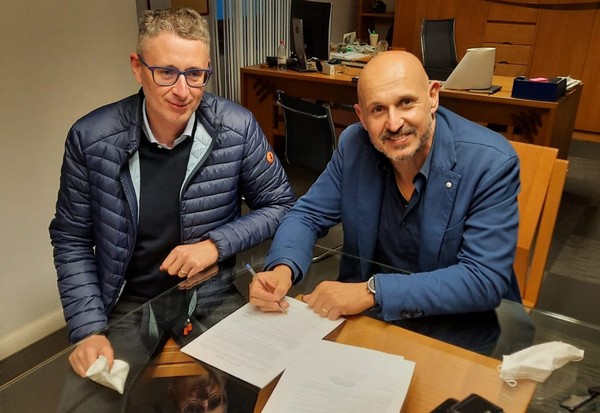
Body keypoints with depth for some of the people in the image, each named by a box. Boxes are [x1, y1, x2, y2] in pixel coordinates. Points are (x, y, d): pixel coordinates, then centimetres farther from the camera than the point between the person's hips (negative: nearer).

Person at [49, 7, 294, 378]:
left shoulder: (238, 128, -12)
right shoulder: (90, 138, -10)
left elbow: (280, 205, -1)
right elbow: (72, 240, -1)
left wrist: (217, 244, -16)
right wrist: (89, 330, -9)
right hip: (126, 308, 1)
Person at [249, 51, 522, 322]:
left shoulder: (492, 163, -20)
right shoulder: (353, 145, -9)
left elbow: (485, 280, -24)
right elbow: (308, 216, -1)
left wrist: (372, 292, -31)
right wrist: (282, 270, -22)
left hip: (460, 325, -2)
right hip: (366, 316, 3)